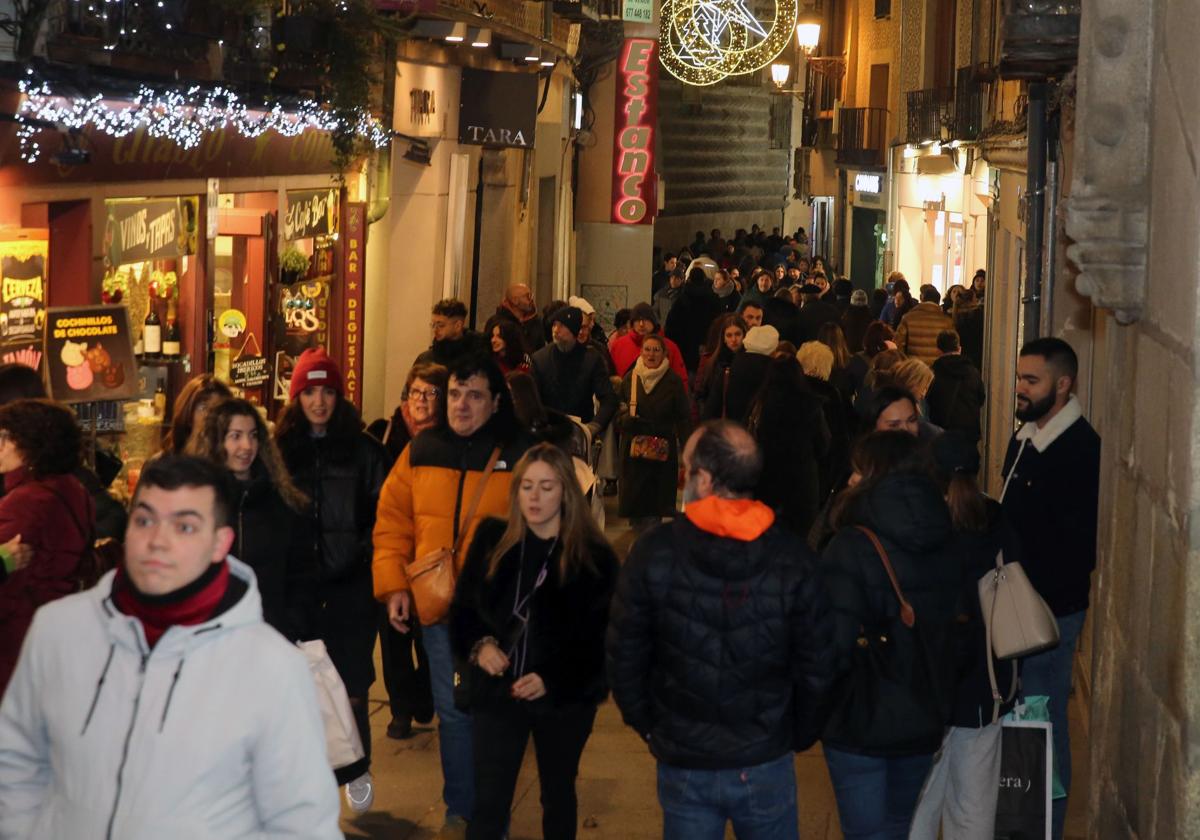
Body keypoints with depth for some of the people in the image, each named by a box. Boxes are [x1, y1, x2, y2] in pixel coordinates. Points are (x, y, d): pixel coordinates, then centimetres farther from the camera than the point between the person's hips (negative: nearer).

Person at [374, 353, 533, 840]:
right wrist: (393, 586, 0)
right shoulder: (419, 453, 4)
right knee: (453, 713, 12)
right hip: (437, 607, 3)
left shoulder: (519, 456, -5)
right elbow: (392, 525, 8)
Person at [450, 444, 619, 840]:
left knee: (558, 795, 18)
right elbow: (462, 608, 7)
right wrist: (478, 645, -13)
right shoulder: (491, 540, -1)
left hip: (565, 699, -1)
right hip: (498, 692, 1)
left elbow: (600, 640, -8)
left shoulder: (593, 556, -8)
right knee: (488, 804, -3)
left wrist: (552, 681, -19)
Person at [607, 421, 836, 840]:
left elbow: (624, 659, -5)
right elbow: (816, 667, -5)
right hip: (765, 762, 0)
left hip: (682, 762, 0)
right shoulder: (791, 556, -10)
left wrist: (649, 727, 10)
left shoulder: (653, 553, -12)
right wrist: (798, 735, 11)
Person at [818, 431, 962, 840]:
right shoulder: (945, 545, -2)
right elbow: (954, 626, 10)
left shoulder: (850, 548, -22)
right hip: (925, 722, 6)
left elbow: (834, 647, -25)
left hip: (861, 722, -6)